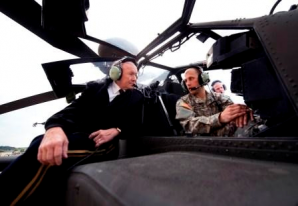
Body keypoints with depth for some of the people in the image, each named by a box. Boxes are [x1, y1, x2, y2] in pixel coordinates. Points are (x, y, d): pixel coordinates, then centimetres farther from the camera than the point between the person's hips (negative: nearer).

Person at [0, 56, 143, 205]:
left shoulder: (136, 97, 14)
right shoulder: (94, 87, 13)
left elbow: (136, 126, 8)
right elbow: (74, 110, -3)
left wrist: (115, 131, -16)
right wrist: (55, 128, -27)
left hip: (105, 143, -3)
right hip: (79, 135, 3)